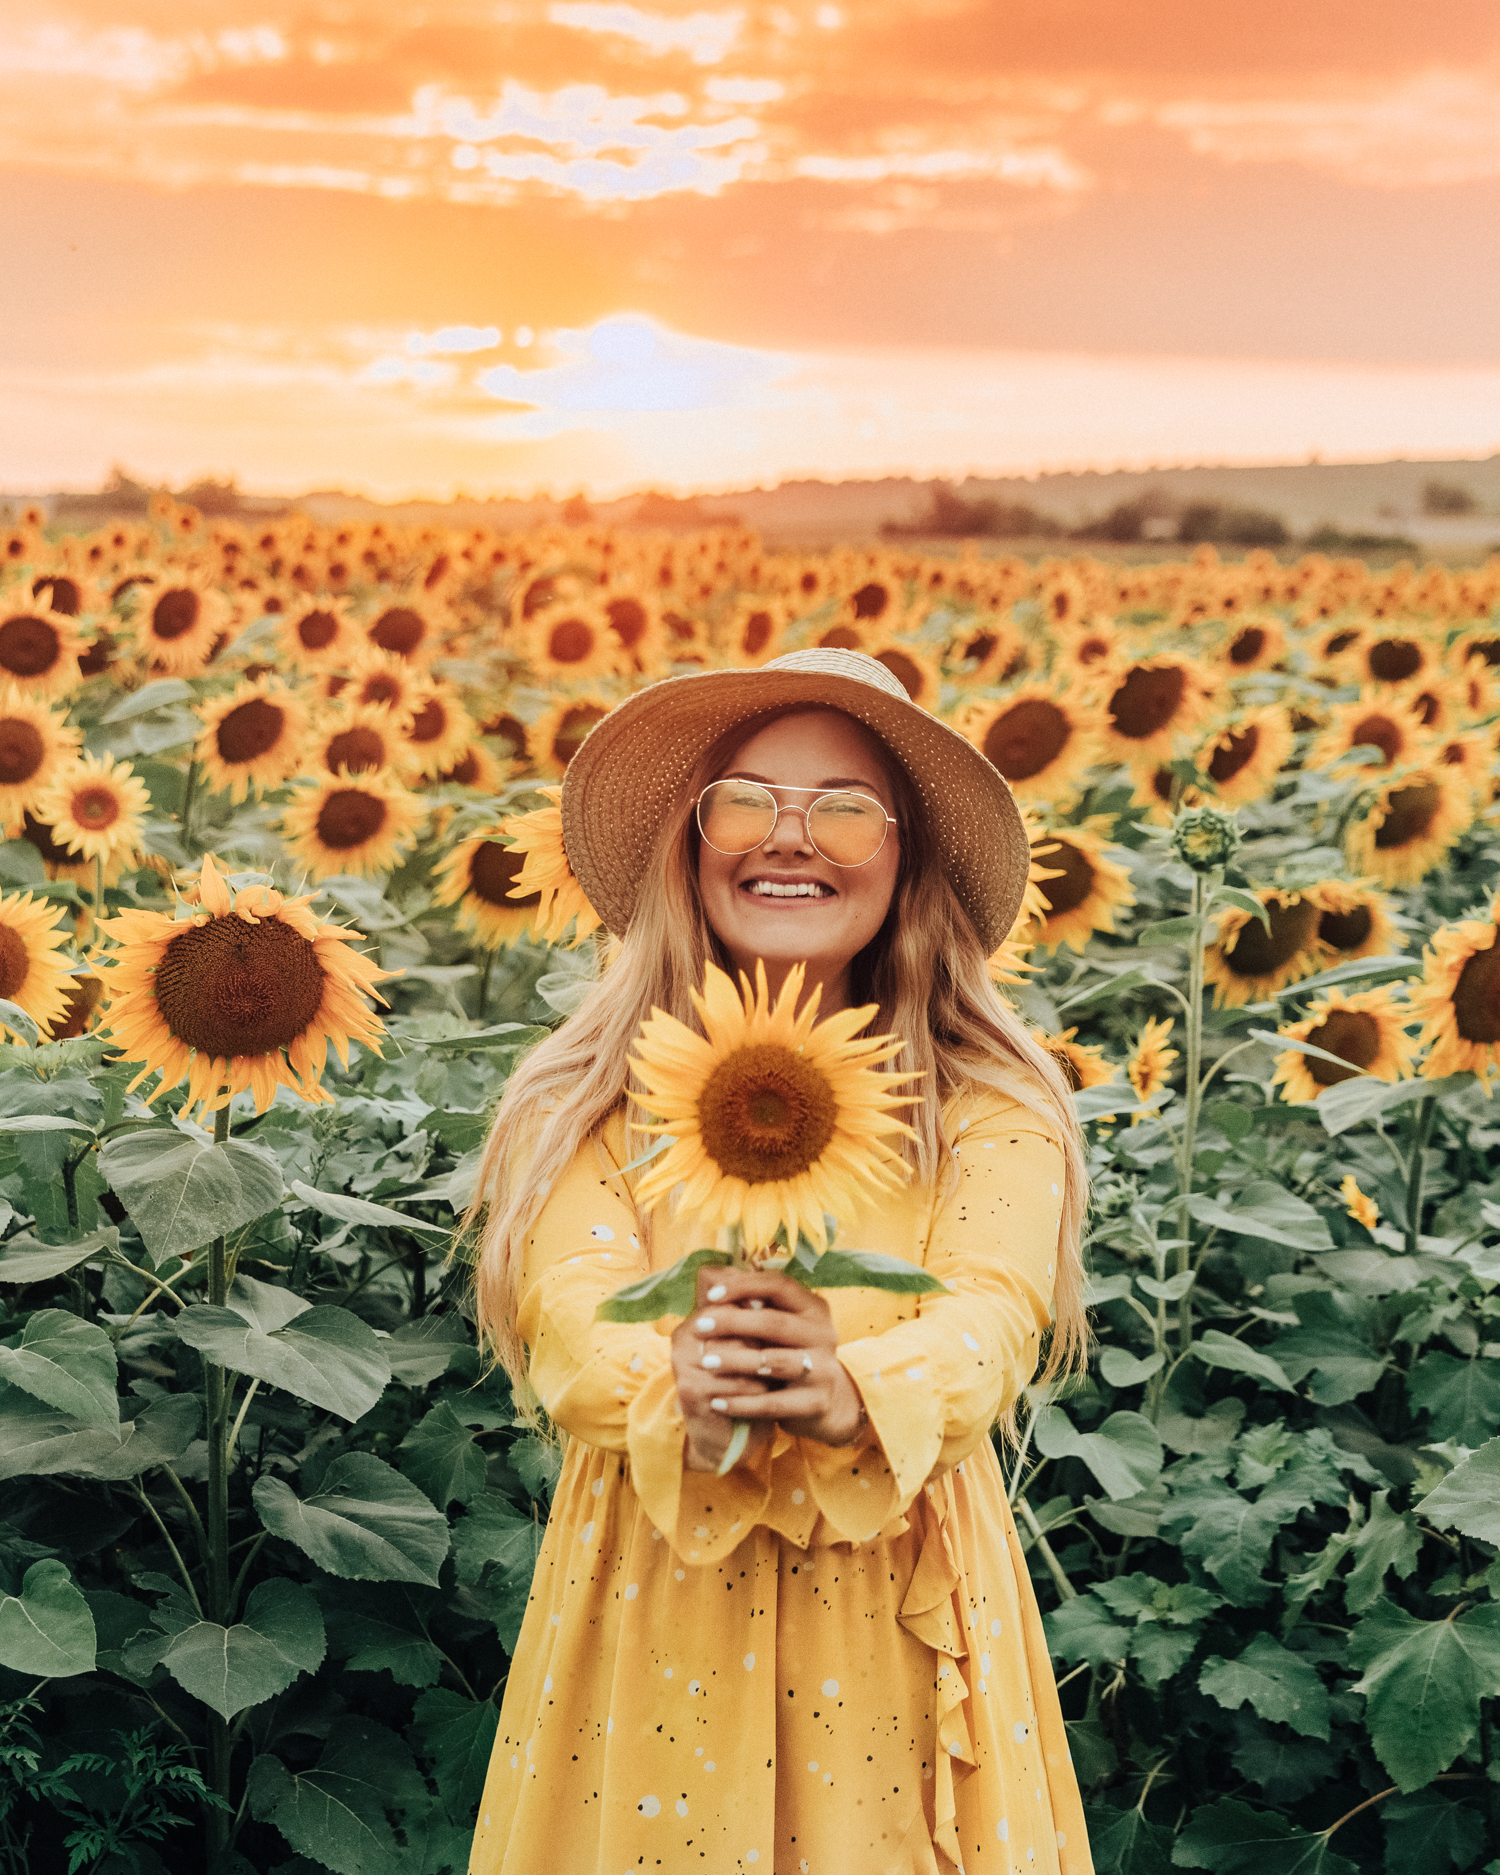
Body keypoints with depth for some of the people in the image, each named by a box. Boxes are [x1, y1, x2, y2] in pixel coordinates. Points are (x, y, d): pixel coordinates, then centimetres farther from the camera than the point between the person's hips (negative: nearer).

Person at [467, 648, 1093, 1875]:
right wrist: (686, 1392, -34)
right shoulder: (591, 1101, 1)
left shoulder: (990, 1110, 0)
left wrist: (846, 1392, -35)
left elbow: (992, 1316, -14)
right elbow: (569, 1309, -12)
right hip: (648, 1610, 0)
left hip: (898, 1624, 0)